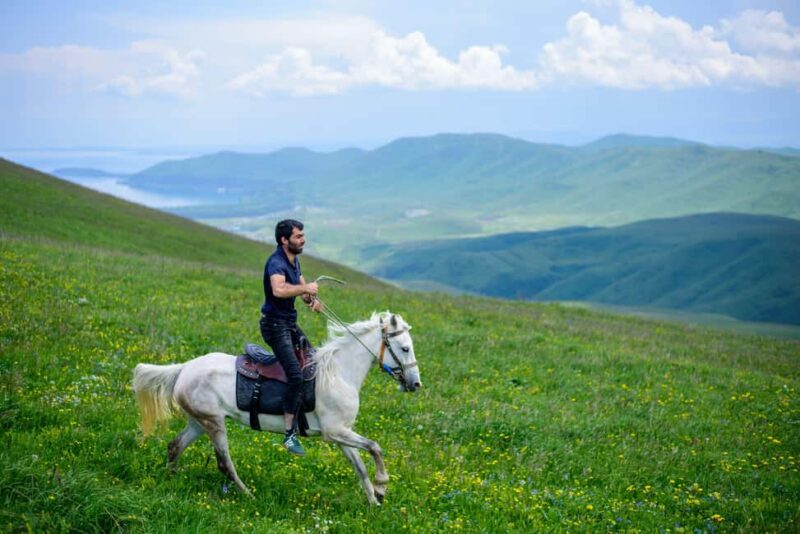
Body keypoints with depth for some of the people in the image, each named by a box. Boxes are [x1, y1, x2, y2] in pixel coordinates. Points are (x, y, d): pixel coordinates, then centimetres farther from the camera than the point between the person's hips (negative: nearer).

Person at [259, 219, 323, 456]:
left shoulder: (294, 260, 10)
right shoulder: (276, 262, -21)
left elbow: (302, 289, 16)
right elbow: (279, 289, -42)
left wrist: (311, 298, -7)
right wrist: (305, 288, -29)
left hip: (290, 323, 10)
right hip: (275, 324, -10)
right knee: (296, 376, -19)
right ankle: (290, 434, -15)